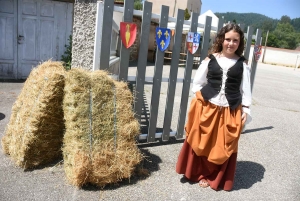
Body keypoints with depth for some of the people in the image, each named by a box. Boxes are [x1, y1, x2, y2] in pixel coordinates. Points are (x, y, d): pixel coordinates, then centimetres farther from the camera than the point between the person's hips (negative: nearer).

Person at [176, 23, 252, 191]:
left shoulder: (243, 64, 2)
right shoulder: (210, 59, 0)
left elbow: (246, 89, 4)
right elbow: (197, 82, 6)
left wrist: (245, 109, -1)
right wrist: (199, 98, 0)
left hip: (231, 111, 1)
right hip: (206, 107, 0)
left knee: (224, 147, 10)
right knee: (201, 143, 9)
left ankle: (216, 178, 30)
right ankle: (199, 173, 31)